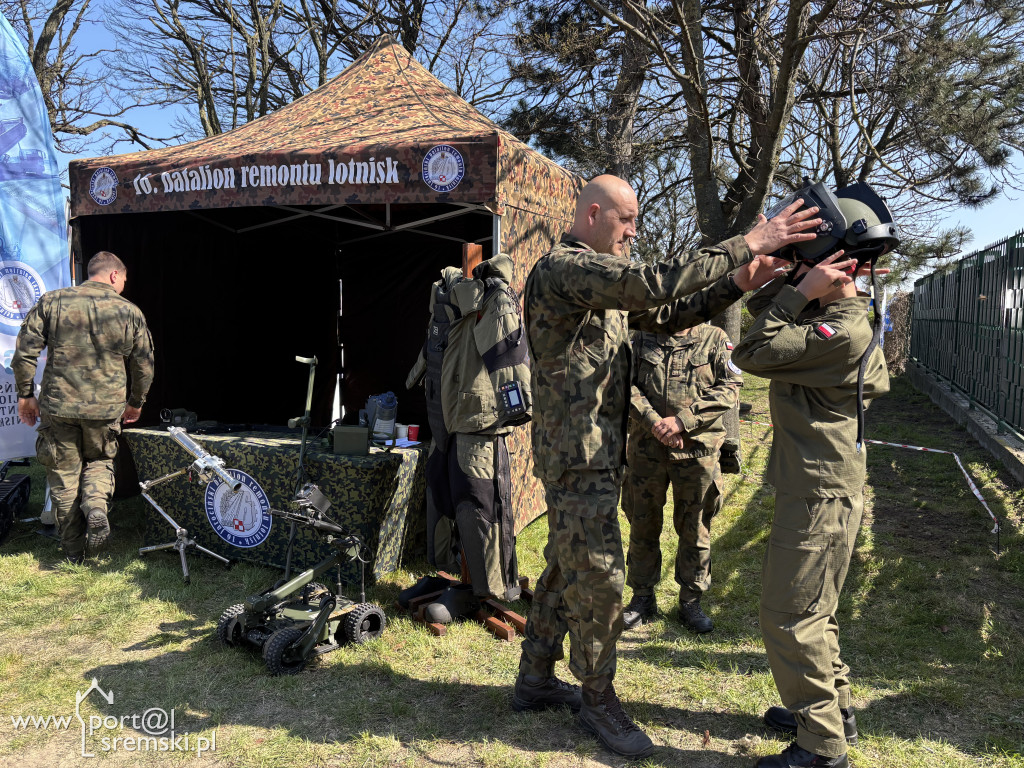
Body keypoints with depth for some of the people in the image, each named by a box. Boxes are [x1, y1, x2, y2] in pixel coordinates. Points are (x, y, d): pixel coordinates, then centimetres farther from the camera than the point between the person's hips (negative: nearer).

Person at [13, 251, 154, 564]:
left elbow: (24, 352, 0)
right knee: (99, 461, 23)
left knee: (64, 474, 12)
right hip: (106, 408, 0)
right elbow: (144, 365, 7)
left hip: (58, 405, 0)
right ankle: (96, 505, -7)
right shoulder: (130, 312, 1)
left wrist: (25, 393, 11)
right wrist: (135, 402, 21)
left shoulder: (51, 301, 2)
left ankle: (73, 551, 20)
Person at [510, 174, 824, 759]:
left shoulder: (606, 279, 17)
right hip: (577, 453, -10)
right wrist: (742, 246, -25)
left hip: (601, 451, 10)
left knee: (566, 568, 17)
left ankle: (536, 679, 32)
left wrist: (735, 285, 2)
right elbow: (652, 284, -28)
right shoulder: (562, 268, -15)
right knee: (599, 579, -1)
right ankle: (597, 697, 18)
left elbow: (666, 313, 15)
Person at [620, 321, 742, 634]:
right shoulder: (642, 339, 7)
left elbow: (729, 389, -8)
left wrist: (682, 421, -17)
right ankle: (642, 598, 28)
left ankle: (691, 601, 26)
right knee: (642, 525, 11)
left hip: (697, 448, -1)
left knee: (695, 528, 9)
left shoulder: (714, 339, 1)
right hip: (646, 447, 2)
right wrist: (654, 422, -17)